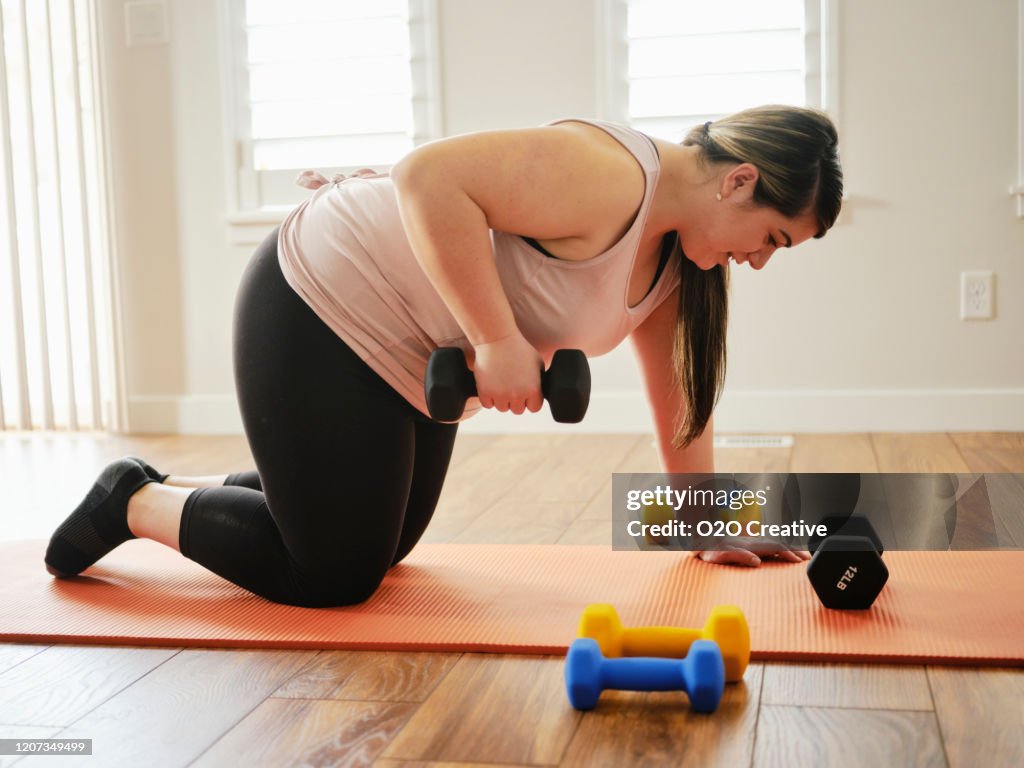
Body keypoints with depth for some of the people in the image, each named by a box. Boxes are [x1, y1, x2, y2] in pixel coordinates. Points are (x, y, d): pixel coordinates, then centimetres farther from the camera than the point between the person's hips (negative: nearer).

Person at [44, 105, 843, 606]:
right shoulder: (609, 179, -27)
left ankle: (179, 493, 34)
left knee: (378, 544, 20)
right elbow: (431, 177, -35)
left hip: (413, 361, 10)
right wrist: (498, 341, -33)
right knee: (334, 576, -3)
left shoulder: (679, 249, 3)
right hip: (321, 311, -10)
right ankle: (135, 502, 16)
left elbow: (679, 395, 10)